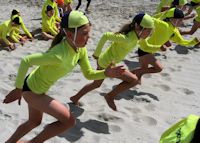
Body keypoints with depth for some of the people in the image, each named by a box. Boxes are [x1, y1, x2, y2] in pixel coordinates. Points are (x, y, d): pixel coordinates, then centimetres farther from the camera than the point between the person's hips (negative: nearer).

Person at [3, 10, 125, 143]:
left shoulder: (81, 50, -11)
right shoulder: (60, 55, -37)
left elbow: (89, 74, -3)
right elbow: (26, 61, -33)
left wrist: (106, 73, -21)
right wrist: (18, 89, -24)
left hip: (37, 88, 8)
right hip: (32, 90, -8)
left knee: (34, 122, 30)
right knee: (69, 121, -9)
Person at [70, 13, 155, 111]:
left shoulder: (136, 36, -4)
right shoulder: (127, 38, -30)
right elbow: (105, 36, -29)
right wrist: (97, 53, -20)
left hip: (105, 61, 9)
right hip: (106, 64, -9)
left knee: (96, 84, 28)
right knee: (134, 80, -11)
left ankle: (75, 98, 44)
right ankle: (110, 97, 4)